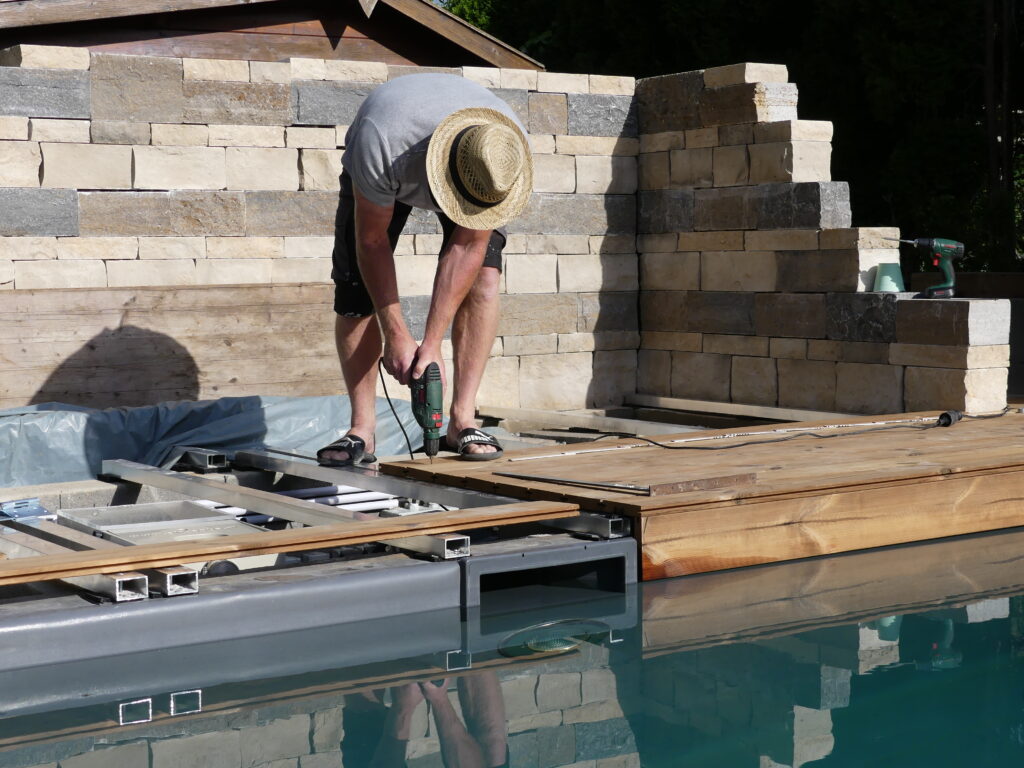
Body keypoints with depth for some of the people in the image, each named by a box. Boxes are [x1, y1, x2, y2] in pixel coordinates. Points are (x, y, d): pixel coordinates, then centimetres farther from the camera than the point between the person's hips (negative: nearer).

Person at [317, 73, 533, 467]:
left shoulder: (506, 154, -37)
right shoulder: (380, 143, -45)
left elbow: (468, 246, -29)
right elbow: (372, 242, -30)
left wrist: (432, 342, -30)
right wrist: (396, 335, -28)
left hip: (468, 167, 1)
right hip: (380, 179, -1)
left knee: (483, 275, -20)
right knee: (356, 289, -13)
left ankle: (462, 422, -16)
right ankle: (361, 430, -5)